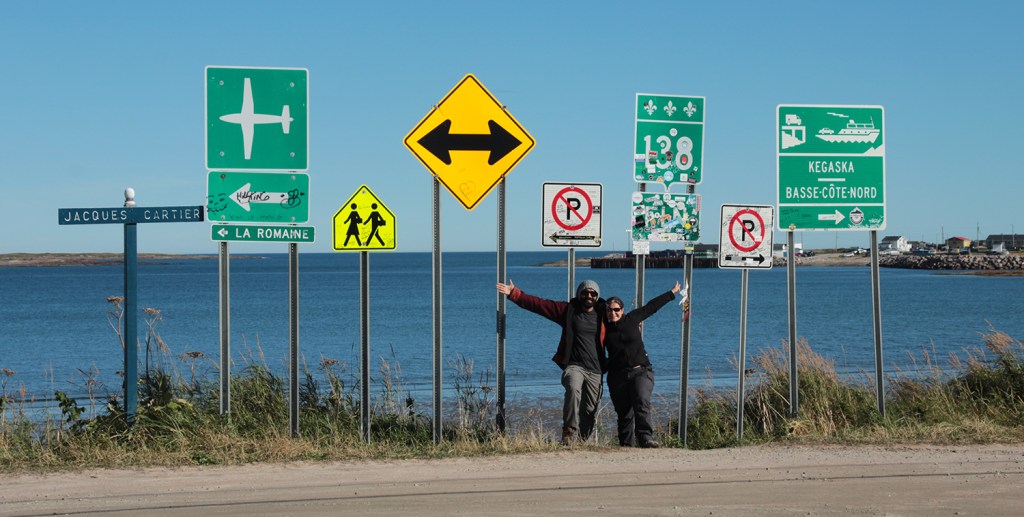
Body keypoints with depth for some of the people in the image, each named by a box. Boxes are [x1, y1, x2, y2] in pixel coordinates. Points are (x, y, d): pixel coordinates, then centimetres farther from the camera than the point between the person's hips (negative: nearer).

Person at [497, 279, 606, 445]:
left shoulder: (603, 315, 12)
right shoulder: (568, 310, 7)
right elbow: (537, 304, 4)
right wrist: (514, 294, -1)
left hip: (595, 371, 3)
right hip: (574, 366, -3)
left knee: (590, 411, 2)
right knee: (573, 389, -34)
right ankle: (569, 430, -32)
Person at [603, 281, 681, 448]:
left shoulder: (632, 319, 7)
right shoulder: (605, 329, 7)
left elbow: (651, 306, 16)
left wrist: (672, 293, 23)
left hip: (641, 371, -1)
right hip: (617, 376, 2)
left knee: (642, 403, -21)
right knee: (624, 412, 2)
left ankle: (646, 438, -31)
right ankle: (626, 444, 8)